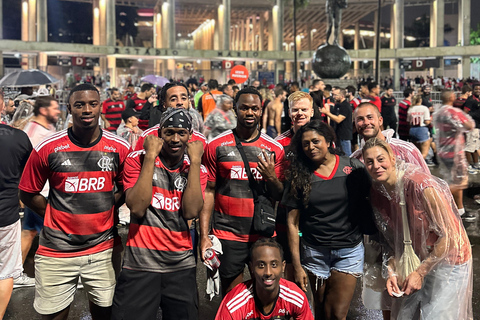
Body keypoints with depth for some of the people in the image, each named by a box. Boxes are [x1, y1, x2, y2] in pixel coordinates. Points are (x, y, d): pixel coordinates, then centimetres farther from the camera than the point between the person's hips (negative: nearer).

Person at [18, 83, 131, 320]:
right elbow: (27, 193, 5)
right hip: (56, 252, -1)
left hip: (104, 249, 1)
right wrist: (56, 214, 0)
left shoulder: (119, 148, -2)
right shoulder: (48, 149, -5)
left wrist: (105, 209, 3)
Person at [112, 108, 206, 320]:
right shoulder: (138, 160, -1)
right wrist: (150, 156, -15)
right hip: (140, 264, -2)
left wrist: (195, 161, -10)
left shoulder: (197, 169, 5)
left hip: (181, 266, 3)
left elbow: (191, 211, -12)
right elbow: (137, 208, -16)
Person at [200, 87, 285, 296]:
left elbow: (280, 197, 8)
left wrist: (272, 177, -14)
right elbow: (208, 191, 1)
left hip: (264, 234, 2)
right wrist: (204, 235, -4)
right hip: (227, 235, -1)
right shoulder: (217, 146, 1)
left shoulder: (274, 149, 5)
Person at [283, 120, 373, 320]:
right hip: (315, 252, 2)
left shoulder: (353, 168, -3)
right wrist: (297, 266, -3)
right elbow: (292, 222, 0)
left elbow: (369, 203, 4)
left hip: (349, 250, -1)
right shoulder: (300, 175, 0)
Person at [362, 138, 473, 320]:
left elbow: (449, 237, -22)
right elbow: (392, 239, 6)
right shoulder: (377, 194, -6)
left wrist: (420, 272, -19)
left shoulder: (421, 185, -27)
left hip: (448, 261, -6)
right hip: (416, 261, 6)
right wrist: (391, 271, -7)